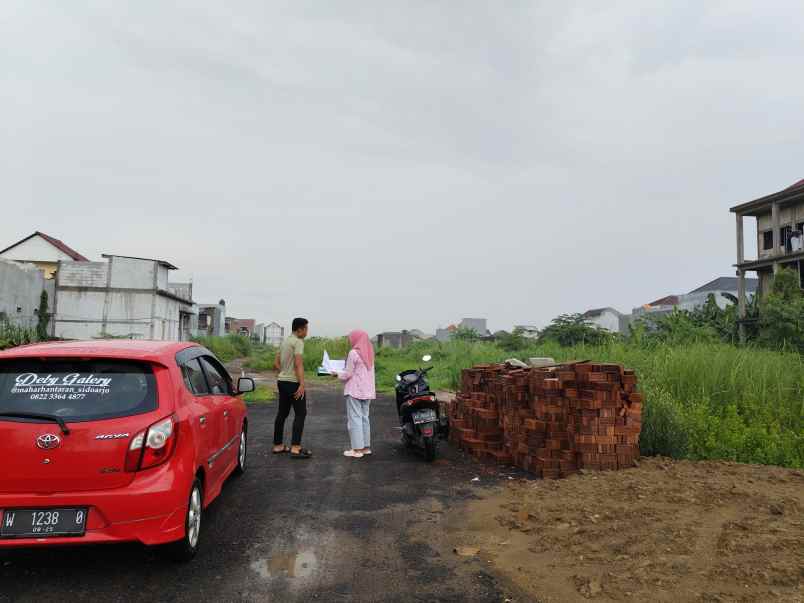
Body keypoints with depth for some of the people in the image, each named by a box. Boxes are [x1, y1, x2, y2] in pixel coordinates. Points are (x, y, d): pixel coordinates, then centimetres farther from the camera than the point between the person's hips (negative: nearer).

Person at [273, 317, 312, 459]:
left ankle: (278, 446, 21)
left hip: (282, 381, 9)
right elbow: (299, 364, -21)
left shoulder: (285, 342, 15)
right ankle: (295, 448, -10)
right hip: (293, 382, -9)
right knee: (300, 414, -6)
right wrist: (302, 385, -23)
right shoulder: (298, 342, -12)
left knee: (282, 413, 14)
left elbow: (276, 363, 19)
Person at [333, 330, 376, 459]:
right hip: (367, 390, 8)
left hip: (355, 390, -7)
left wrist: (337, 374, 7)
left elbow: (348, 374, -11)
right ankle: (366, 447, 19)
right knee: (364, 417, 14)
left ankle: (357, 449, -4)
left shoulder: (354, 353, -12)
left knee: (354, 418, -3)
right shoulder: (369, 353, 10)